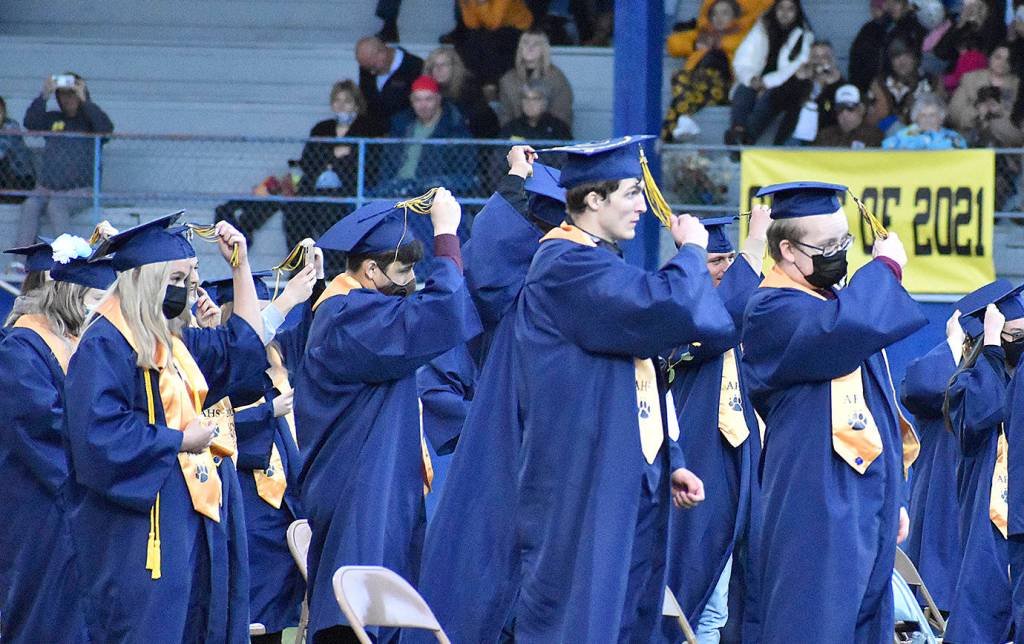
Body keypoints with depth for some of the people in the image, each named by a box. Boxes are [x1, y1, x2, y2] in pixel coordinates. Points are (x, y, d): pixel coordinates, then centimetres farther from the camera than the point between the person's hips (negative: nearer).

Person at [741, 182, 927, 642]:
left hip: (866, 505, 9)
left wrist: (891, 498, 23)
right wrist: (886, 267, -14)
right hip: (819, 512, -9)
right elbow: (847, 328, -32)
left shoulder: (832, 301, 20)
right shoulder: (773, 311, -11)